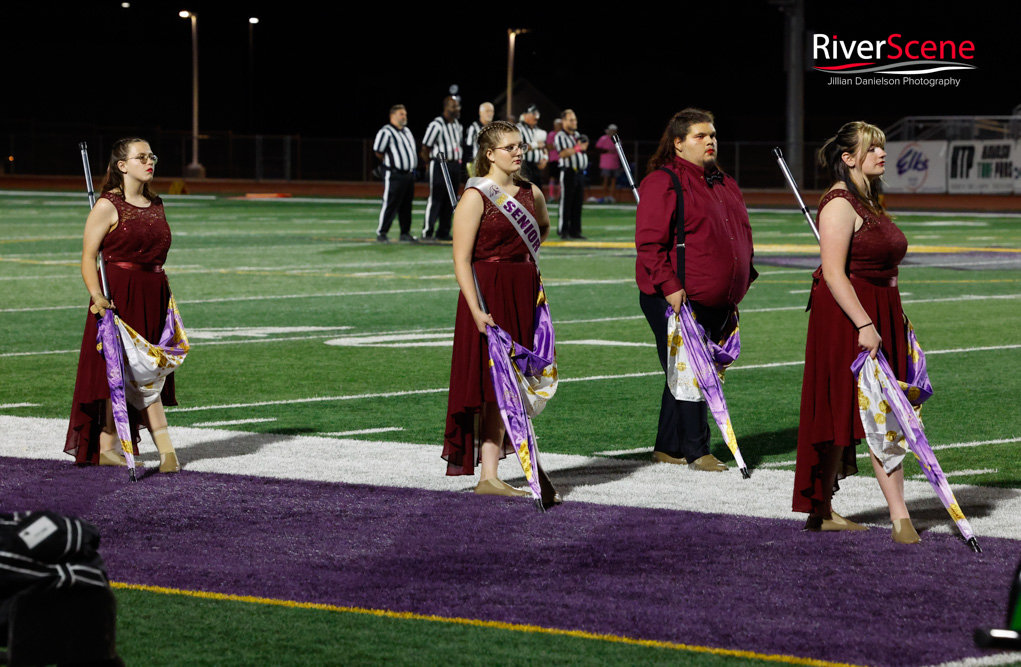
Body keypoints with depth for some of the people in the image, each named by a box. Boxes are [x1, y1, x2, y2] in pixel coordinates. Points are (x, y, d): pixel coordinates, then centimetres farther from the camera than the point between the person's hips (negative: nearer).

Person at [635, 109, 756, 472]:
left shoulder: (724, 185, 17)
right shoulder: (663, 183, -10)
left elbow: (740, 237, 26)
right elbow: (649, 242, -16)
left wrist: (737, 289, 20)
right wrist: (670, 286, -22)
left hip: (717, 303, 8)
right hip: (677, 302, -8)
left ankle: (668, 447, 19)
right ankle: (696, 451, -3)